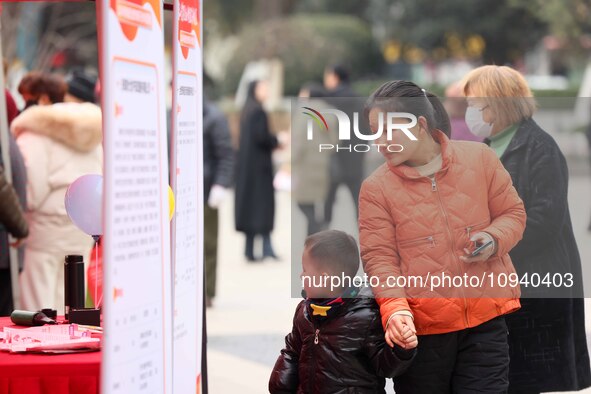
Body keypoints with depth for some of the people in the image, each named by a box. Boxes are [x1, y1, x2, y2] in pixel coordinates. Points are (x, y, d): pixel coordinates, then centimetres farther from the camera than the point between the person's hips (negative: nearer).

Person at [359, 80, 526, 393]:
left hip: (485, 317, 0)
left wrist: (494, 239, -12)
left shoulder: (479, 158, 1)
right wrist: (394, 308, -23)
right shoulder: (375, 188, -3)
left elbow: (512, 213, 11)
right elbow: (378, 256, -6)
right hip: (418, 326, 0)